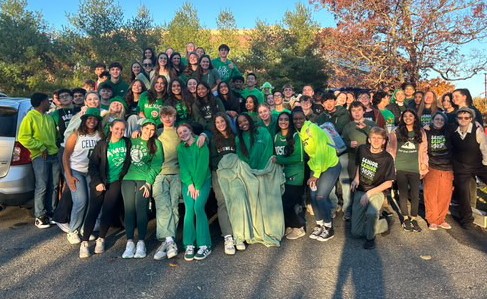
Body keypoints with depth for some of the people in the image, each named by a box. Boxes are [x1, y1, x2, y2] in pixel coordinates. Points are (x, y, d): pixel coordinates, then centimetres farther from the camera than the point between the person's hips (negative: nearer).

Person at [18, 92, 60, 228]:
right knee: (42, 187, -5)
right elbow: (23, 138, -12)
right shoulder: (30, 117, -5)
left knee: (54, 186, 8)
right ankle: (40, 216, 5)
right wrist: (41, 147, -13)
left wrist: (55, 146, 10)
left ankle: (50, 212, 19)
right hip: (40, 157, -7)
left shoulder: (49, 117, 17)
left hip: (54, 155, 7)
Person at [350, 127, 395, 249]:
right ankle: (384, 223, 24)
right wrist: (356, 178, 2)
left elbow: (388, 183, -12)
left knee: (371, 213, -40)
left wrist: (369, 193, -20)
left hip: (378, 191, -4)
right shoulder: (362, 149, -1)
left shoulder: (387, 158, -14)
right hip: (360, 191, 4)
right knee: (356, 232, -2)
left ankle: (370, 237, -8)